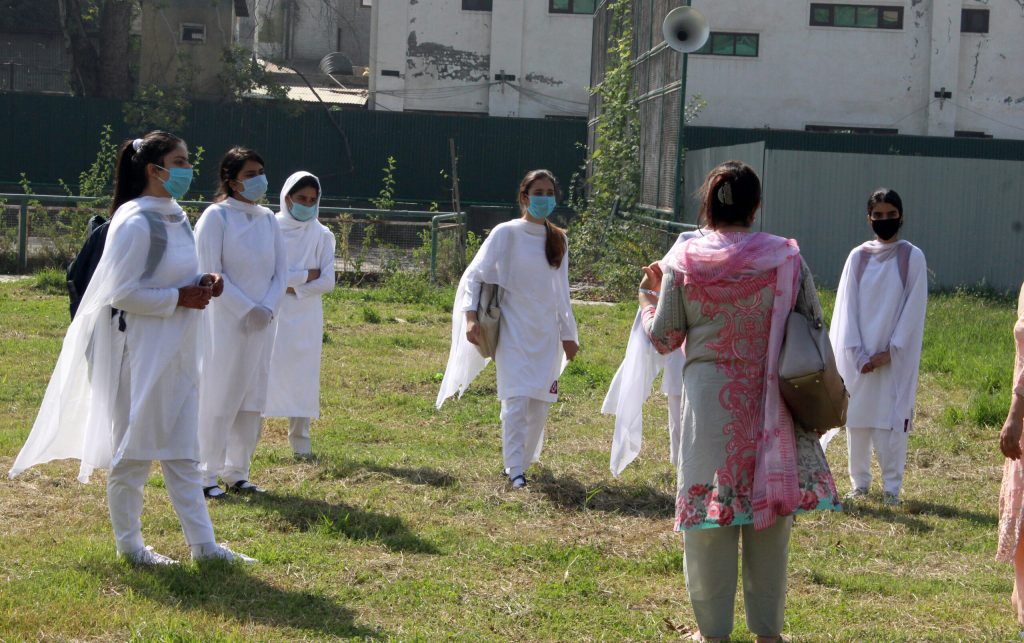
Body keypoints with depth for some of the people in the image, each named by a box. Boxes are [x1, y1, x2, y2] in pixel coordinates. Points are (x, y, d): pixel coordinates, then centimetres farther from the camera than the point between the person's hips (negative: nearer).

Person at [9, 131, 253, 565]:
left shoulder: (177, 217, 10)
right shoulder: (134, 222, -17)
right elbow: (122, 293, -20)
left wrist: (204, 284, 1)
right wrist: (179, 298, -18)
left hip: (177, 352, 9)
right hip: (139, 353, -9)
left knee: (181, 451, 11)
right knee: (133, 448, 3)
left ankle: (202, 543, 14)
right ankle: (129, 543, 15)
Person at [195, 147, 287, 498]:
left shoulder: (267, 219, 10)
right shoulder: (216, 217, -7)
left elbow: (281, 270, 10)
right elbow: (211, 272, -12)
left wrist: (267, 308, -6)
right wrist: (247, 309, -15)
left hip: (262, 323, 6)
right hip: (225, 322, -6)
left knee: (252, 399, 9)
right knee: (219, 398, -3)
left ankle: (237, 472, 18)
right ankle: (207, 475, 4)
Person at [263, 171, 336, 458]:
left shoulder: (322, 235, 5)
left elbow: (327, 282, -1)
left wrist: (290, 286, -10)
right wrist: (306, 276, -9)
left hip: (306, 318, 2)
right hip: (271, 315, -2)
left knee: (303, 377, 3)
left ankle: (300, 442, 10)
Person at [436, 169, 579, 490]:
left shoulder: (558, 240, 8)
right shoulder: (506, 234, -6)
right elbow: (474, 276, -6)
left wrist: (568, 334, 18)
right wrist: (470, 316, -19)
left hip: (546, 335, 5)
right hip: (513, 331, -5)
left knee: (540, 403, 6)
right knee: (517, 400, -14)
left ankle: (525, 459, 23)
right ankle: (515, 470, -9)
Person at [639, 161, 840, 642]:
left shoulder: (684, 262, -7)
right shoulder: (787, 258, -6)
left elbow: (663, 339, 0)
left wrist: (649, 293, 17)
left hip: (710, 403, 0)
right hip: (770, 403, 1)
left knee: (710, 510, 9)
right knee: (771, 507, 11)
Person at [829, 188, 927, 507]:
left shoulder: (913, 258, -2)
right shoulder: (858, 257, 3)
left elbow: (914, 309, -4)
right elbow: (847, 308, 2)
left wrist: (889, 352, -10)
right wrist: (857, 354, -7)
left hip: (896, 356, -2)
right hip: (858, 356, 2)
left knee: (891, 420, -5)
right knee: (857, 419, 5)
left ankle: (892, 487, 3)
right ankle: (860, 482, 16)